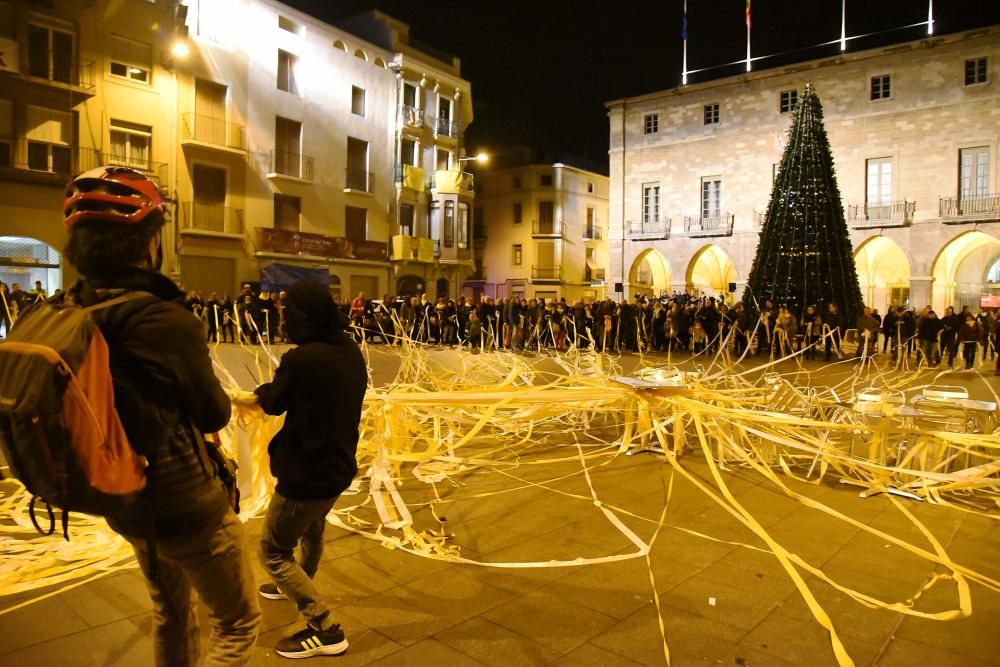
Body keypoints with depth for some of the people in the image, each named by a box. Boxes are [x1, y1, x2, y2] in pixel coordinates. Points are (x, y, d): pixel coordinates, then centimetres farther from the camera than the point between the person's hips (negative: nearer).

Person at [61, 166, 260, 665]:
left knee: (170, 614, 30)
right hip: (187, 507, -7)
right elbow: (215, 415, -14)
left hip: (125, 502, 7)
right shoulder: (167, 321, -28)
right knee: (238, 624, 15)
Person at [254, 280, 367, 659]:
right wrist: (267, 395, 12)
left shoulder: (300, 359, -27)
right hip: (338, 466, 9)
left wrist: (261, 392, 14)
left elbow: (273, 403, -9)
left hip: (305, 472, -8)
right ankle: (300, 588, 58)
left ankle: (325, 630, 7)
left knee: (273, 552, 8)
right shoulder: (352, 353, -3)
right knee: (312, 529, 32)